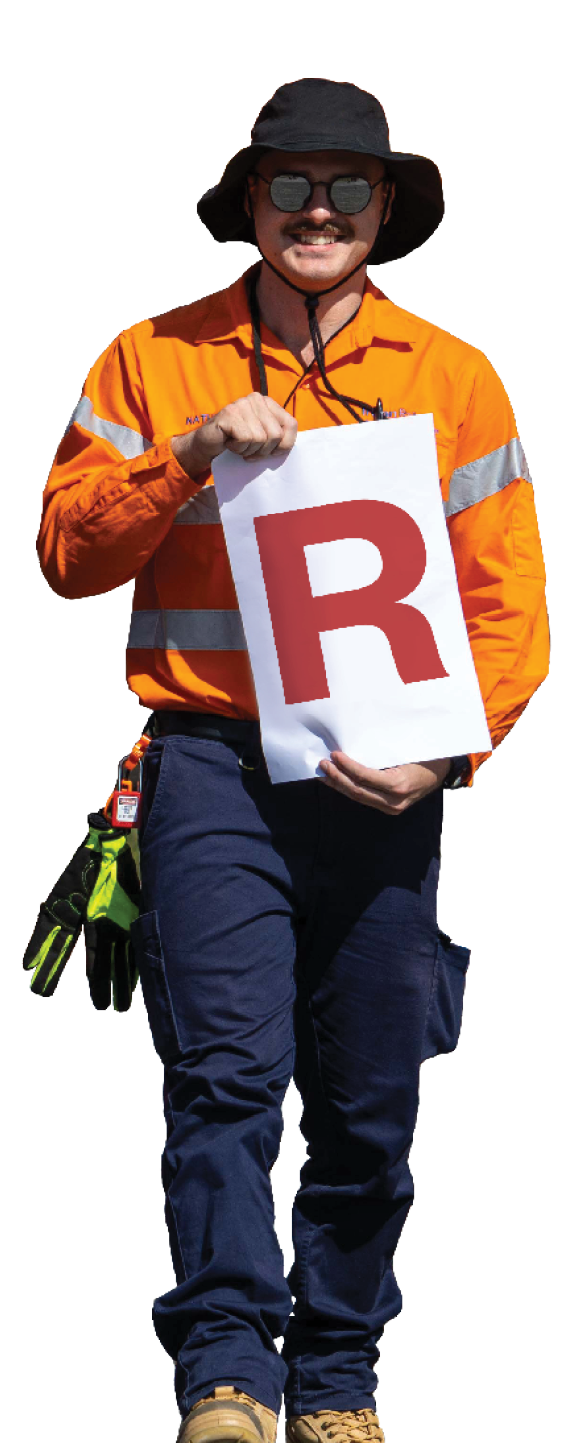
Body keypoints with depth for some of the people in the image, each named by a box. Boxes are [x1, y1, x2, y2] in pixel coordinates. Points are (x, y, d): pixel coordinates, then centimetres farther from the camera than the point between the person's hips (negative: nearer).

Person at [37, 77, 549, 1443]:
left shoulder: (451, 378, 9)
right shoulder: (156, 362, 9)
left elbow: (510, 604, 6)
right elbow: (69, 551, 4)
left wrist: (445, 750, -10)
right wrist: (190, 457, -11)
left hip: (383, 787, 2)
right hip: (214, 761, -1)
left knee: (371, 1104, 5)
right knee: (228, 1068, -14)